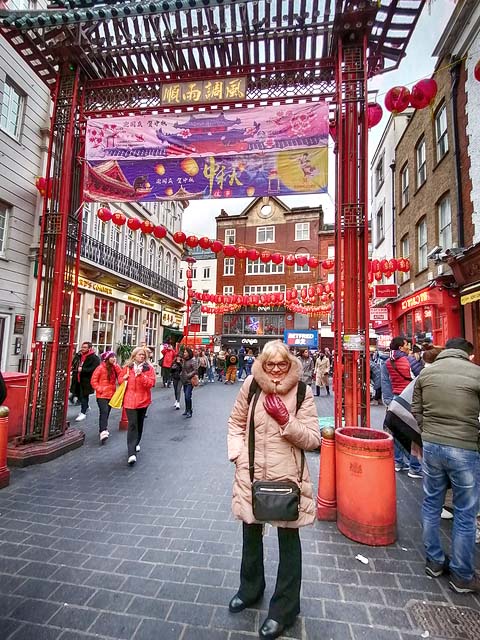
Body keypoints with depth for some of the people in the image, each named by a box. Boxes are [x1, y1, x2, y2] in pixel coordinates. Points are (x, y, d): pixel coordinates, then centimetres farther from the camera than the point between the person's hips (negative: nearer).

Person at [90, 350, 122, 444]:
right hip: (102, 395, -5)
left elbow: (121, 377, -7)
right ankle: (103, 433, -20)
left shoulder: (115, 367, 6)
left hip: (111, 394, 5)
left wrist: (116, 365, -13)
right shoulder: (101, 368, -8)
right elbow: (93, 380, -5)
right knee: (104, 412, -16)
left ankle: (103, 429, 29)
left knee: (106, 413, 14)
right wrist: (99, 389, -13)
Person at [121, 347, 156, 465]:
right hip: (130, 400, -1)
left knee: (139, 423, 17)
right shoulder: (127, 367, 3)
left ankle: (136, 443, 41)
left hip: (143, 400, 1)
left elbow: (151, 383, -11)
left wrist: (141, 375, -22)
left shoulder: (149, 368, -2)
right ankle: (131, 453, -13)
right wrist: (125, 378, -8)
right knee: (132, 424, -10)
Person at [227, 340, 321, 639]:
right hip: (252, 473, 3)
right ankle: (250, 588, 52)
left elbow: (313, 440, -11)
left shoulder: (302, 392, -12)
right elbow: (236, 422, 7)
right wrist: (237, 454, -3)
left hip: (288, 476, -3)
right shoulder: (251, 385, -7)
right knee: (251, 533, 24)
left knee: (288, 538, 14)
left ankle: (284, 608, 39)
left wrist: (286, 420, -25)